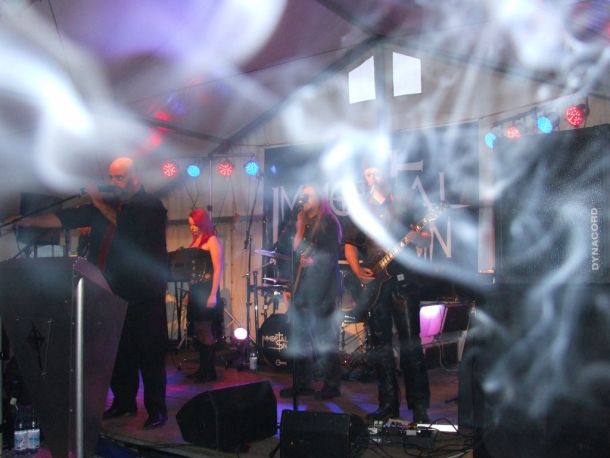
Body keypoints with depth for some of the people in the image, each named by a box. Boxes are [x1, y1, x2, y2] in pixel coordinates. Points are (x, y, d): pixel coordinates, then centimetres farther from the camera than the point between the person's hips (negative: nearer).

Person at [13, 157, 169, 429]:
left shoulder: (151, 205, -3)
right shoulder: (107, 204, 15)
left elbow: (130, 230, -20)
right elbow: (67, 218, 11)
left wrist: (101, 205, -12)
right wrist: (29, 221, 2)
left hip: (144, 297, -6)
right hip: (114, 294, 6)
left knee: (149, 354, -2)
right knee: (118, 352, 10)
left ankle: (156, 409, 6)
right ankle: (123, 403, 24)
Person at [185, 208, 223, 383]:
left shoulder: (212, 241, -6)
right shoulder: (195, 242, 17)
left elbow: (218, 269, -13)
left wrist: (213, 294, -20)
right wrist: (189, 293, 13)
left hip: (207, 291, -7)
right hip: (195, 290, 8)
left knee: (206, 331, -5)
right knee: (198, 332, 8)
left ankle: (210, 371, 2)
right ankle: (203, 368, 16)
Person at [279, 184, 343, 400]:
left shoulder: (329, 223, -1)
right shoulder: (302, 224, 19)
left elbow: (331, 256, -9)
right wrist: (291, 287, 14)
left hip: (322, 290, -7)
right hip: (301, 289, 8)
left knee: (324, 338, -5)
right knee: (298, 337, 8)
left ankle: (331, 385, 3)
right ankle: (302, 383, 17)